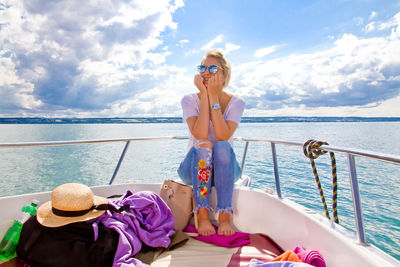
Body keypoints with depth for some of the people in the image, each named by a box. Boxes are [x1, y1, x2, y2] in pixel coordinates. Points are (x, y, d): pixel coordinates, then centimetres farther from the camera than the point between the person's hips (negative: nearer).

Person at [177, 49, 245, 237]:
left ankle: (225, 215, -28)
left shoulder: (236, 103, -5)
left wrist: (214, 97, -22)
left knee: (222, 146, -31)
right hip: (194, 168, 0)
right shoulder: (189, 100, -5)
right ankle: (201, 214, -27)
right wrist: (204, 95, -22)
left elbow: (223, 136, -23)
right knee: (202, 145, -31)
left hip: (225, 169, 0)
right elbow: (200, 135, -24)